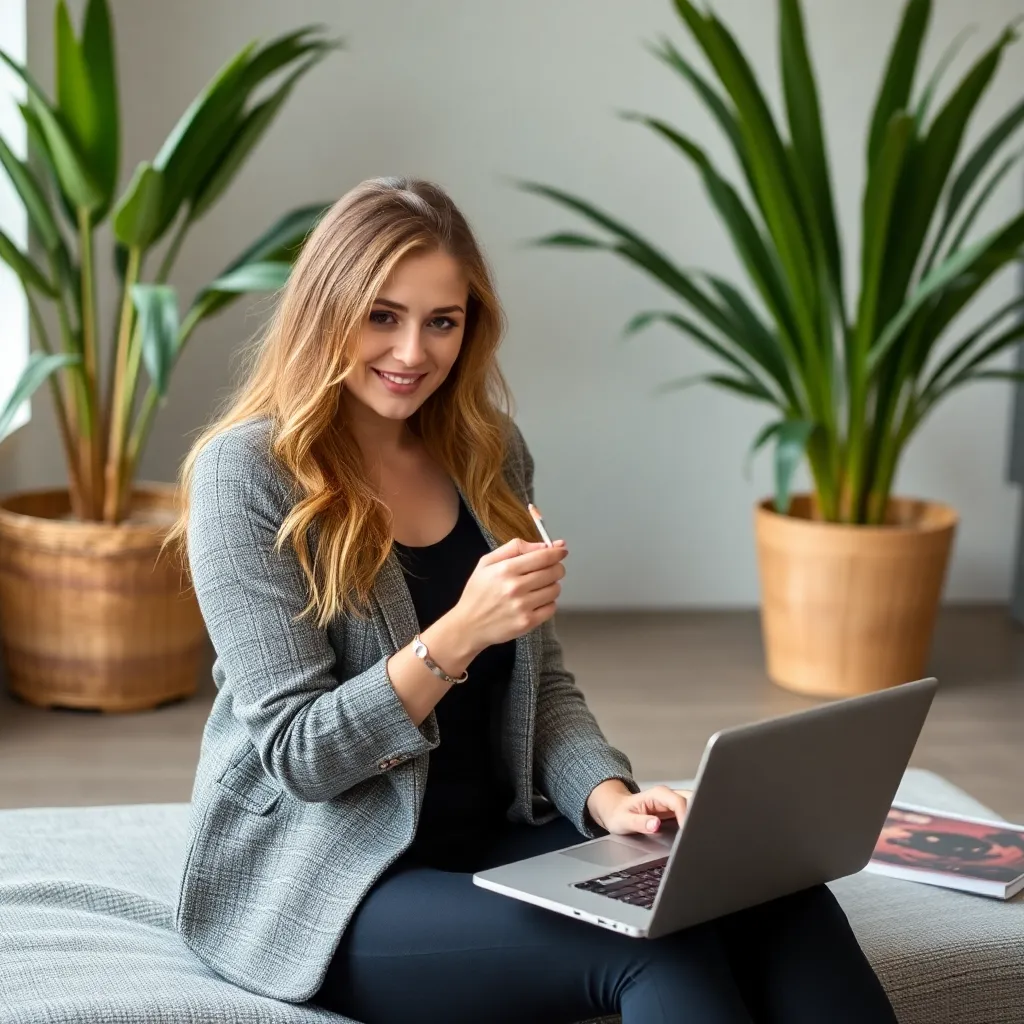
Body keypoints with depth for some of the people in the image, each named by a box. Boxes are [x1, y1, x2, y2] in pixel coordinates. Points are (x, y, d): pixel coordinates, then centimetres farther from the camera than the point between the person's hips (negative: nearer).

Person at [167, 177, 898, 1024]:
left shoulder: (489, 456, 7)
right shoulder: (246, 473, -11)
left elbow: (543, 683, 10)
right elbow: (297, 754, -14)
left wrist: (608, 798, -10)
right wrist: (459, 633, -27)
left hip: (493, 837, 6)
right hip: (316, 880, -5)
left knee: (777, 886, -21)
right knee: (661, 948, -30)